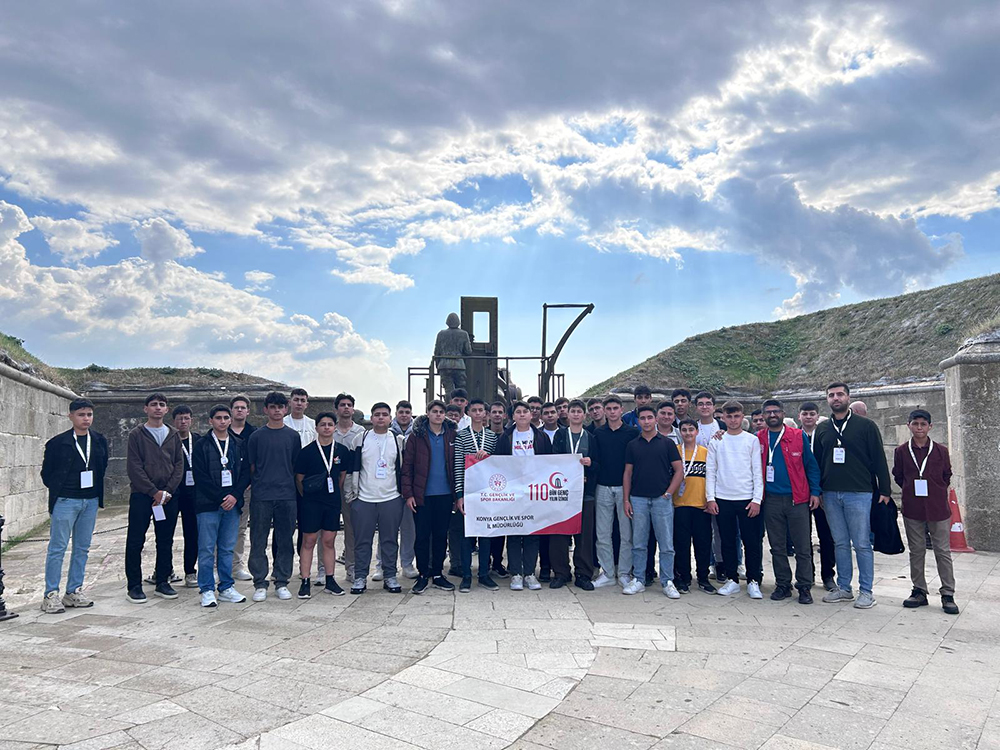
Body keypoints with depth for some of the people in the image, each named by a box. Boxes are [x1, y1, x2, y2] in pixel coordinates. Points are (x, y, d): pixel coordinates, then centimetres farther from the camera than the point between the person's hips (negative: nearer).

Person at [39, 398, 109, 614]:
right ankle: (51, 595, 4)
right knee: (57, 548, -2)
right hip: (65, 501, -4)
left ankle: (74, 591, 18)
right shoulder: (58, 442, -5)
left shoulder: (99, 441, 7)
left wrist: (96, 490, 7)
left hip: (91, 501, 5)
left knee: (82, 548, 9)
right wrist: (58, 490, 1)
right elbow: (47, 472, 2)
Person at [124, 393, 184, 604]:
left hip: (168, 497, 4)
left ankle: (162, 582, 17)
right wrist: (154, 492, -12)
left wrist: (168, 491, -6)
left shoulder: (173, 435, 11)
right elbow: (134, 468, -6)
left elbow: (179, 465, 7)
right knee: (135, 542, 0)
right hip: (142, 495, -3)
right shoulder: (136, 435, 1)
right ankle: (134, 586, 8)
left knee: (166, 542, 8)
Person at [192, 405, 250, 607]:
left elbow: (246, 473, 7)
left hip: (232, 503, 3)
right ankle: (207, 590, 9)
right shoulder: (201, 445, 0)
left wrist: (235, 495, -8)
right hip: (208, 504, -3)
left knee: (227, 549, 10)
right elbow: (200, 476, -7)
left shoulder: (239, 445, 11)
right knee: (207, 549, 1)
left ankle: (226, 588, 17)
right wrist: (221, 498, -12)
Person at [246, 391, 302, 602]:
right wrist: (258, 484, 1)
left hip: (287, 496, 1)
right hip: (261, 497, -1)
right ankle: (260, 583, 13)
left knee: (285, 541, 6)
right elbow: (251, 467, 8)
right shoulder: (257, 436, 4)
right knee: (258, 541, 3)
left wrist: (296, 491, 8)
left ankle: (282, 583, 16)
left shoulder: (293, 436, 8)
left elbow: (297, 467, 11)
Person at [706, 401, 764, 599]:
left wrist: (757, 499, -7)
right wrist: (710, 498, 0)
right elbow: (710, 471, 8)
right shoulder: (716, 442, 8)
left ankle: (753, 582, 10)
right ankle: (732, 580, 17)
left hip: (747, 499, -2)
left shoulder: (752, 440, 3)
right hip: (723, 499, 2)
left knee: (752, 542, -1)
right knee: (728, 542, 7)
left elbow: (758, 472, 1)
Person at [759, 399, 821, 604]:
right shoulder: (758, 439, 6)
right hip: (771, 500, 2)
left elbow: (811, 465, 3)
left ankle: (804, 587, 11)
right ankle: (783, 585, 20)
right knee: (777, 547, 9)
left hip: (797, 499, -2)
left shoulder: (799, 436, 1)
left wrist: (815, 491, -3)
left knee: (803, 547, 1)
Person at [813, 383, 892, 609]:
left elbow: (879, 459, -1)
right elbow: (817, 462, 15)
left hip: (858, 493, -4)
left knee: (862, 544, 0)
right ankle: (844, 588, 19)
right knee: (840, 543, 11)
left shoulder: (865, 425, 0)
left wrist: (885, 490, -4)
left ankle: (866, 592, 9)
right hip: (830, 495, 4)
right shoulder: (822, 429, 12)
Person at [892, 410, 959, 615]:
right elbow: (898, 476, 12)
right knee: (916, 551, 9)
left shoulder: (941, 451, 0)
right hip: (912, 509, 1)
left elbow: (947, 476, 12)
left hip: (938, 508, -1)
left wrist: (936, 491, 5)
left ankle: (947, 594, 11)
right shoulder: (901, 451, 1)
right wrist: (911, 490, 5)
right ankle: (919, 591, 19)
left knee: (943, 551, 3)